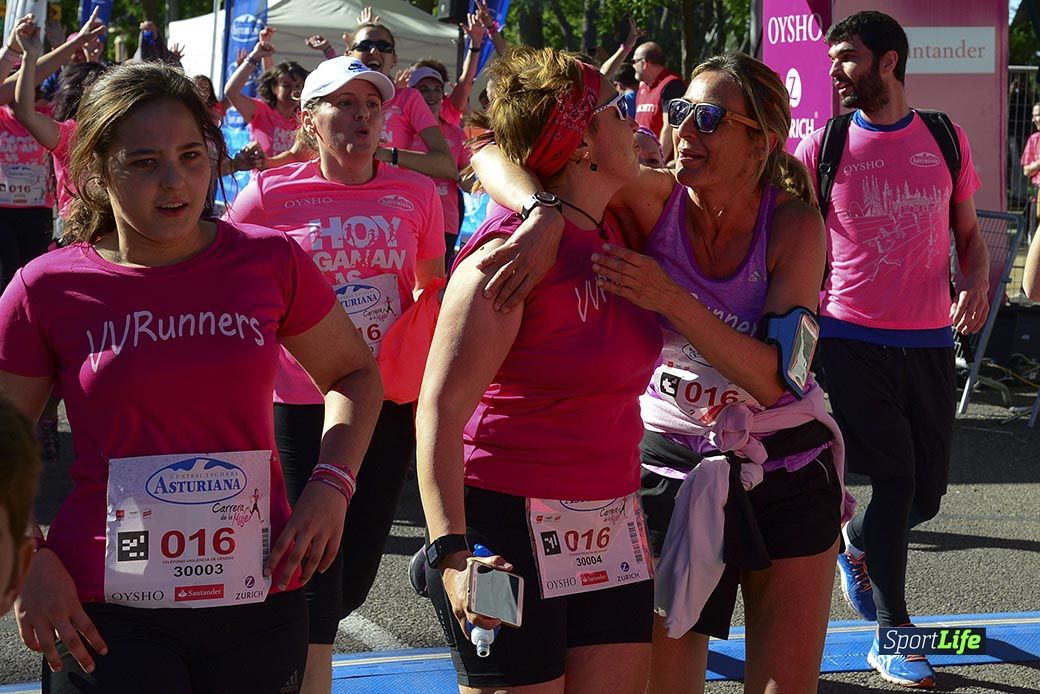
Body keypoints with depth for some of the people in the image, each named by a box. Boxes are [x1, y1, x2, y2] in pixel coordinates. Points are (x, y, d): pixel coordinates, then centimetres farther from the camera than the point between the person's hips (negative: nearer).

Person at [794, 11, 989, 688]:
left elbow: (969, 233, 13)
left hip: (929, 339, 3)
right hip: (853, 338, -3)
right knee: (894, 477, -7)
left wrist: (978, 283, -7)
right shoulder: (821, 149, 0)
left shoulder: (946, 141, 6)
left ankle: (857, 541, 41)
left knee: (927, 491, 7)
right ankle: (892, 634, 7)